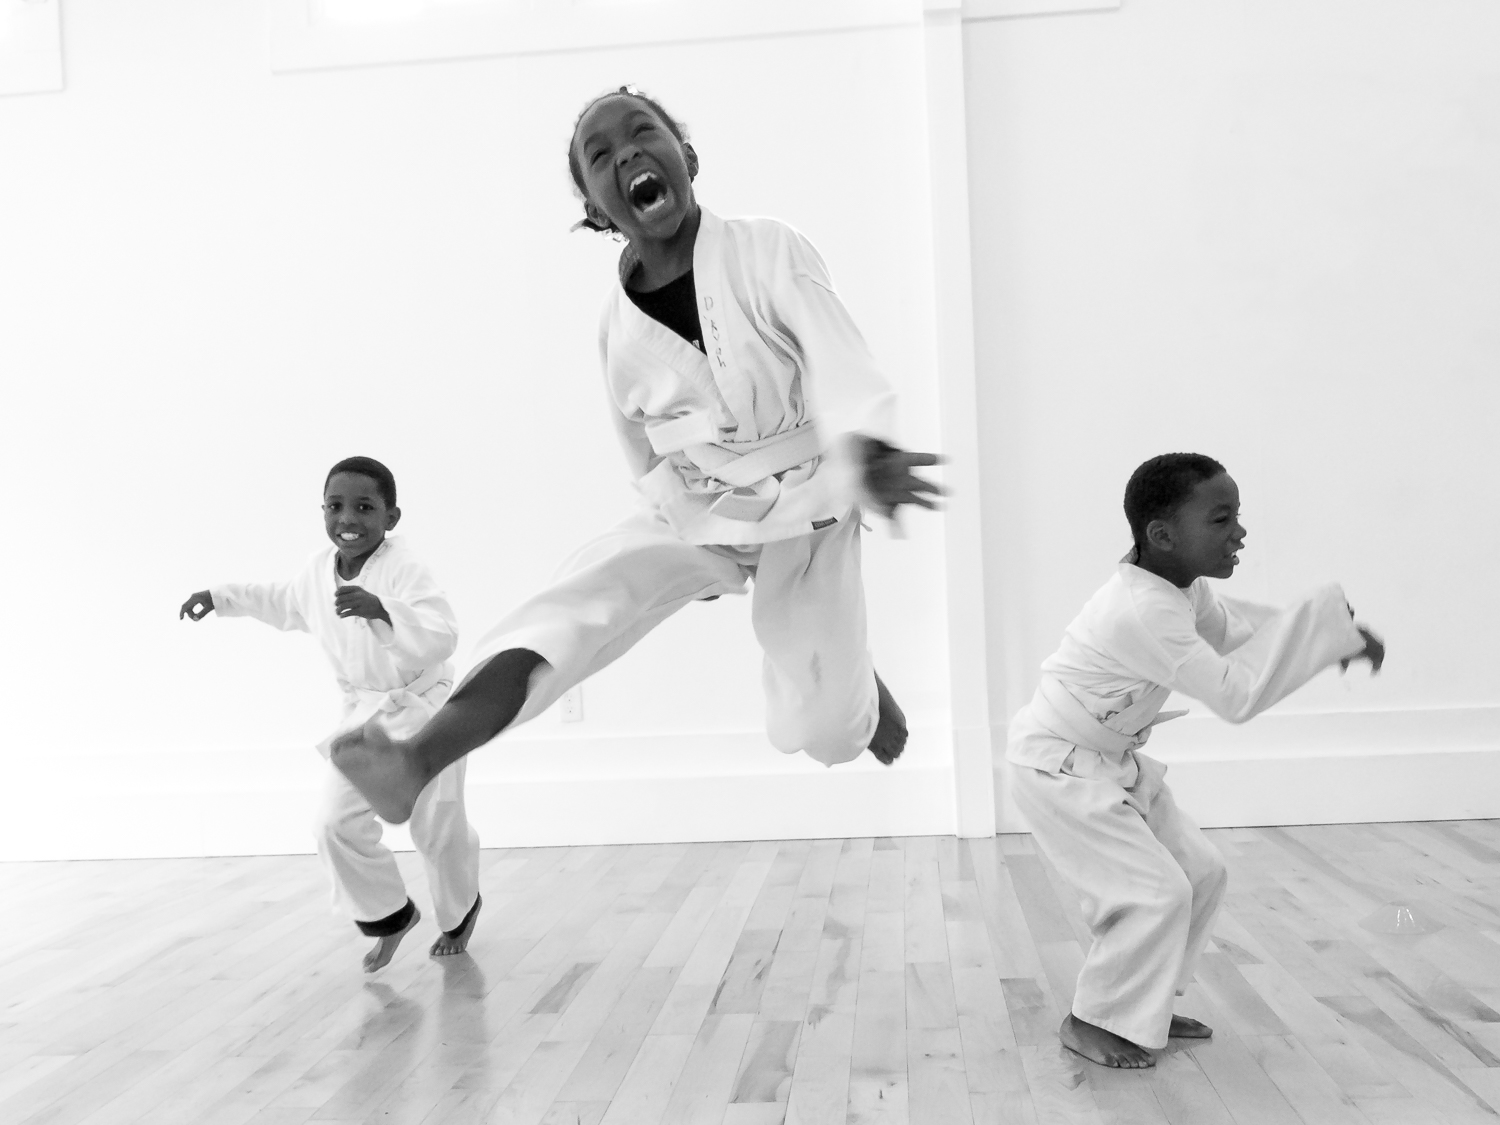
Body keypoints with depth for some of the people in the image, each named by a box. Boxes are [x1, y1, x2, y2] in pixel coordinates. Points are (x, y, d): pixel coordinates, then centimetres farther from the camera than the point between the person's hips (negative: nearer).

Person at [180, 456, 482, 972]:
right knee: (338, 824, -4)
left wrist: (380, 611, -52)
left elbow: (441, 639, -39)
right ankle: (391, 916, 20)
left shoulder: (403, 569, -26)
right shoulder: (319, 569, -5)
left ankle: (460, 915, 34)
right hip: (363, 713, 6)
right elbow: (286, 603, 19)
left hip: (423, 707, -5)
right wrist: (220, 597, 17)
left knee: (438, 830, 3)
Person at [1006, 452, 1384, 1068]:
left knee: (1200, 873, 12)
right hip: (1057, 764, -10)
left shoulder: (1180, 584, -4)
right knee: (1155, 891, -11)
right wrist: (1322, 621, -25)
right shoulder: (1145, 611, -33)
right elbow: (1236, 694, -31)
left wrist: (1336, 635, -2)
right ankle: (1093, 1023, 8)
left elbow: (1227, 624, 11)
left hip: (1110, 759, 10)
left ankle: (1145, 1003, 27)